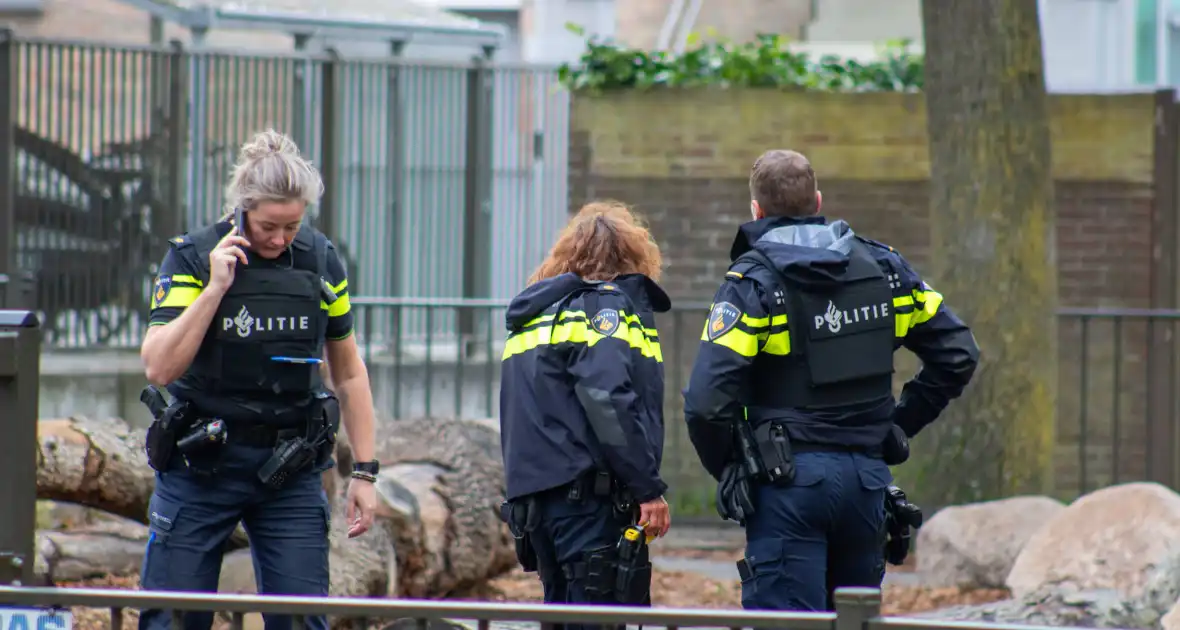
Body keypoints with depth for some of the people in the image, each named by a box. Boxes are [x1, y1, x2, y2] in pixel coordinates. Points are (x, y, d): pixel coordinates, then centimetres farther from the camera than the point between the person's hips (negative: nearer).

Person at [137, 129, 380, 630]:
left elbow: (348, 373, 12)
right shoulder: (192, 258, -7)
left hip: (292, 472, 2)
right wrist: (215, 288, -22)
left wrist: (364, 471, 8)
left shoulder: (321, 261, 2)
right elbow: (159, 368, -17)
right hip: (201, 465, -2)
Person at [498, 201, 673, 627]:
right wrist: (648, 489, -18)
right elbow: (609, 400, -19)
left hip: (532, 496, 9)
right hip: (591, 496, -9)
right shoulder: (609, 304, -5)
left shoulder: (535, 313, 23)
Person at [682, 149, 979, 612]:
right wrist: (900, 424, 17)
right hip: (868, 476, 5)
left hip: (789, 479, -5)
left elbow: (707, 400, -16)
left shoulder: (753, 281, -7)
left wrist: (726, 468, 1)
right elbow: (957, 353, 13)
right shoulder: (883, 268, 9)